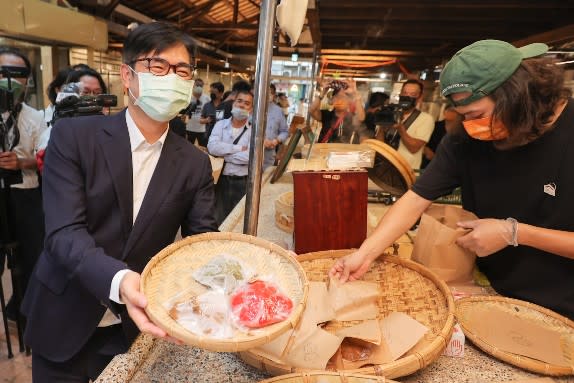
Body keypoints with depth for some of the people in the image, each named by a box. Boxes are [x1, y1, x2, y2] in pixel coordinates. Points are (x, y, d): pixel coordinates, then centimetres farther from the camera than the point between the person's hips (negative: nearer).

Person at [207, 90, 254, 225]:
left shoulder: (255, 129, -4)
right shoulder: (221, 124, 5)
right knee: (217, 220, 12)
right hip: (222, 180, 2)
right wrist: (240, 148, -14)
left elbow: (250, 156, -19)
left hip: (243, 182, -2)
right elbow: (212, 147, -13)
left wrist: (223, 153, -10)